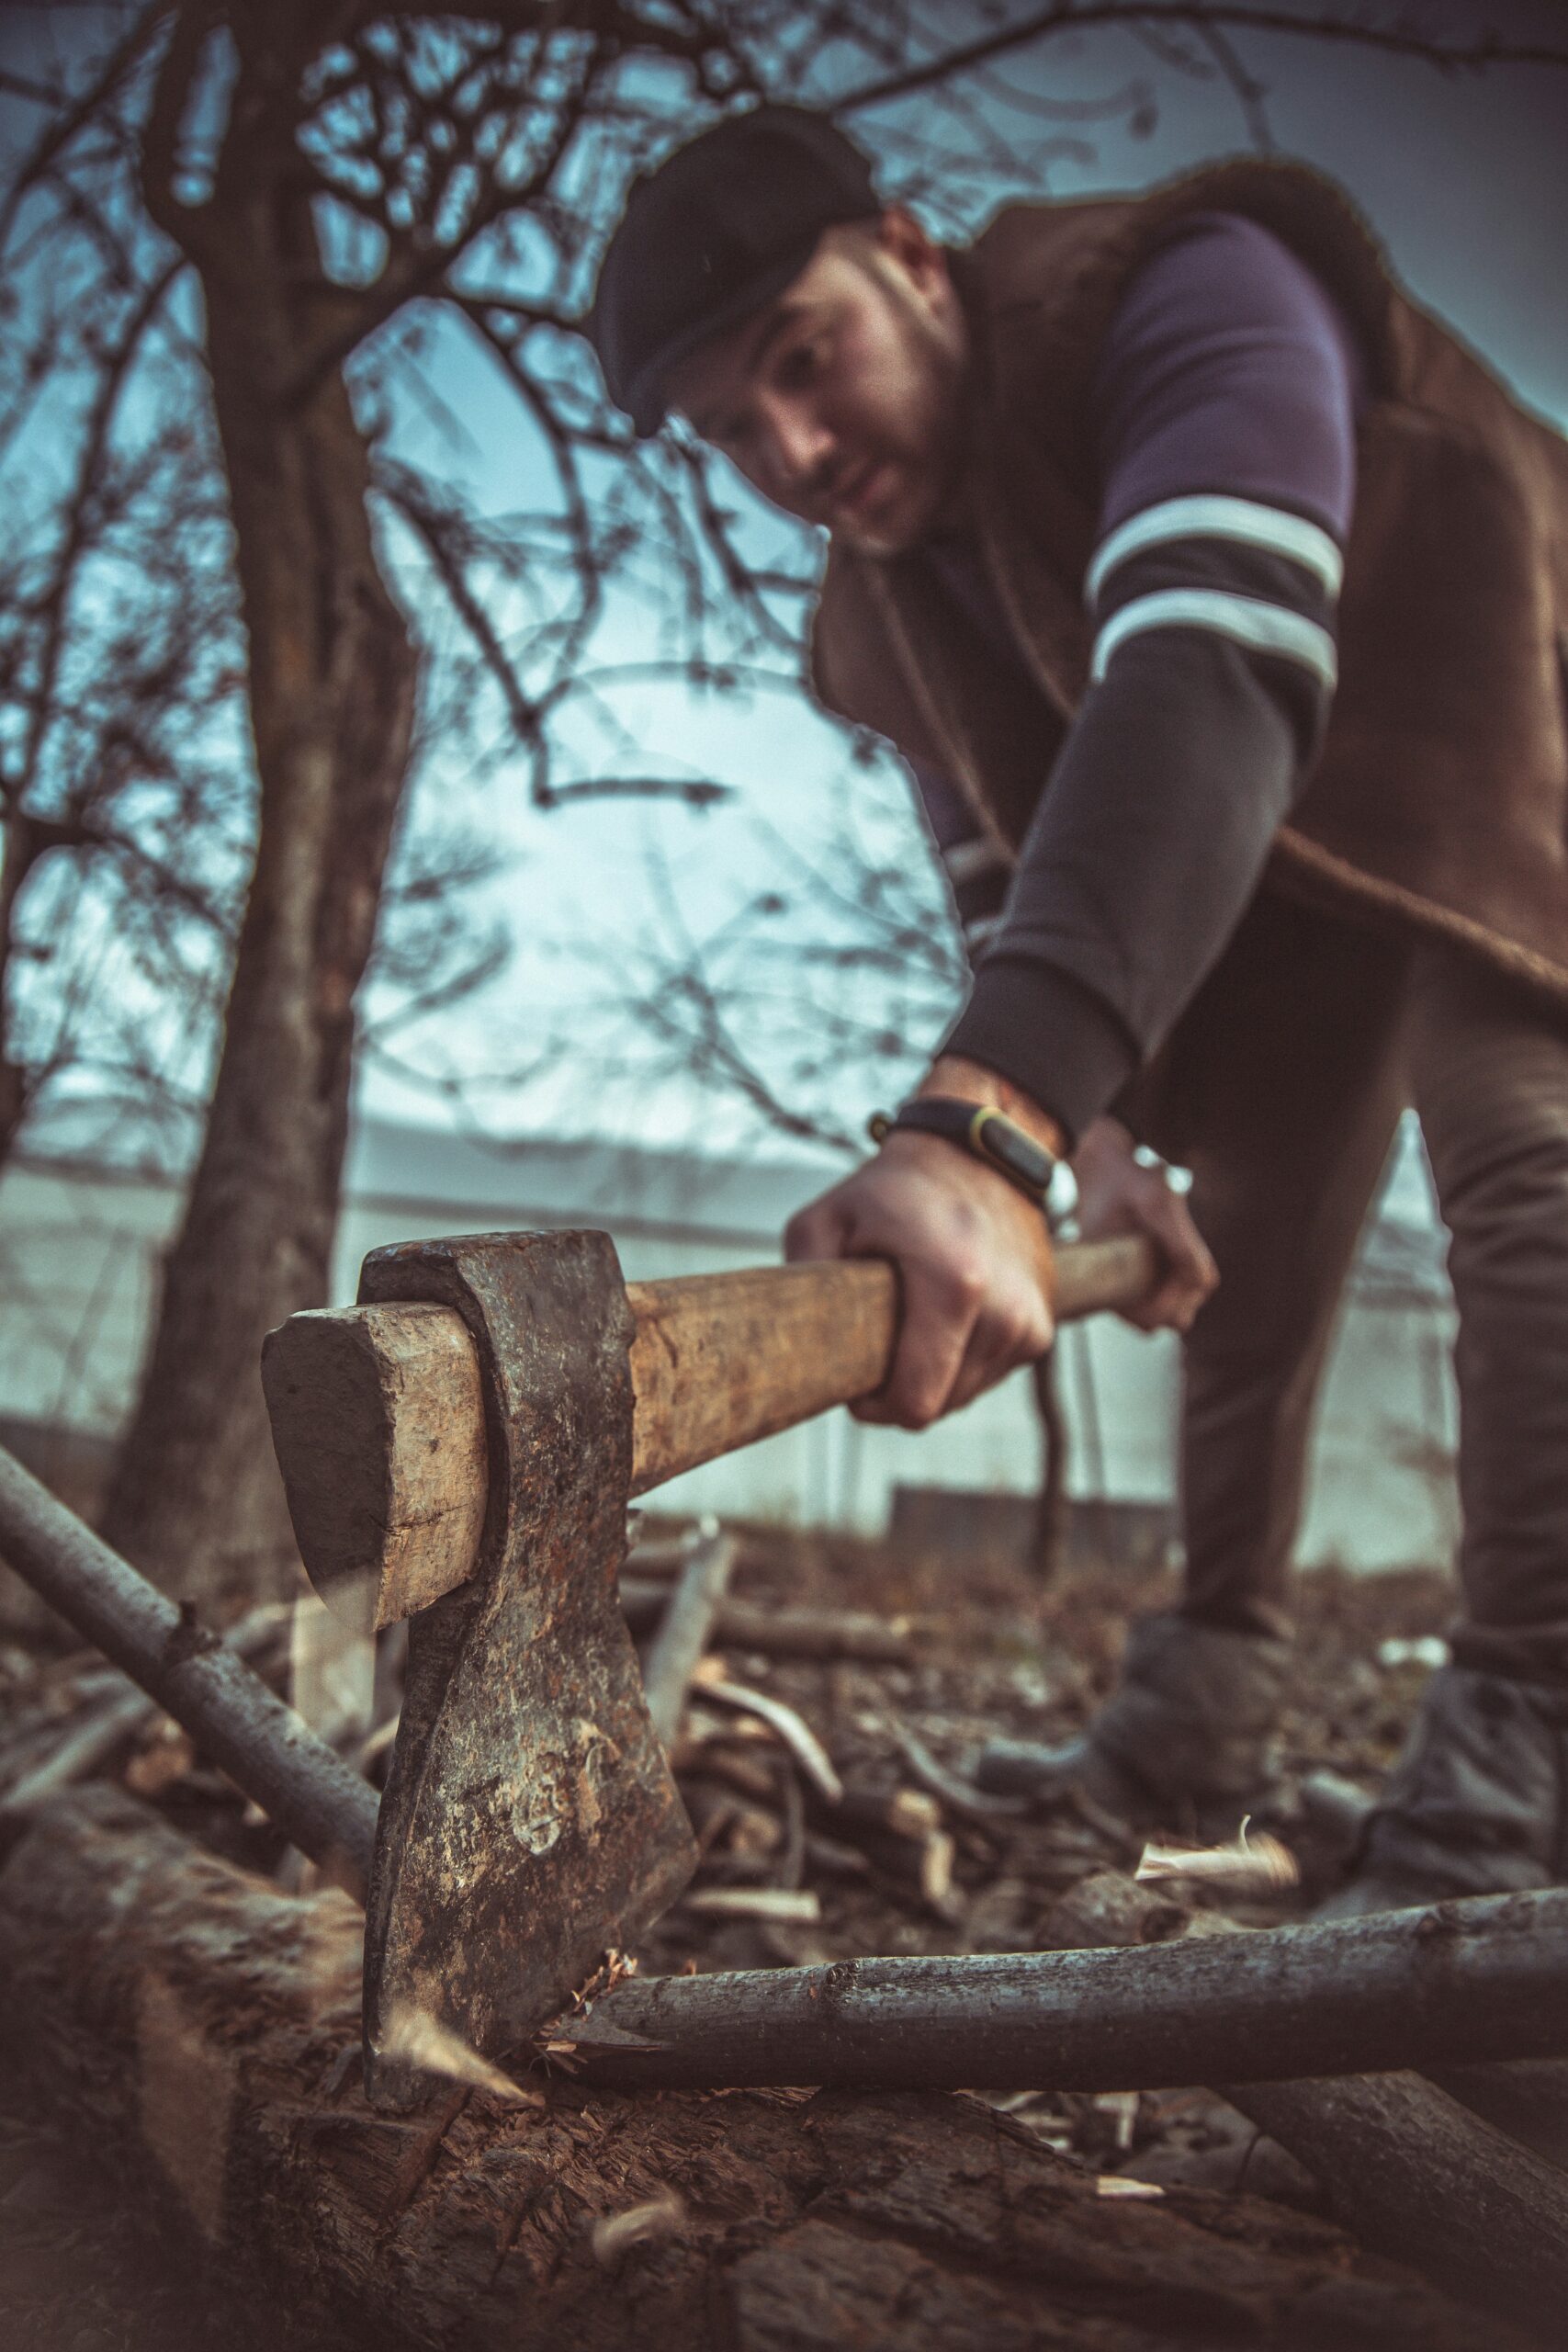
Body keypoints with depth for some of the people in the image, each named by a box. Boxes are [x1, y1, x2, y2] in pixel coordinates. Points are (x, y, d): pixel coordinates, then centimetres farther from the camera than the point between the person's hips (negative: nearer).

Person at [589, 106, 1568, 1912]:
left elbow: (1214, 679, -50)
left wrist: (984, 1118, -63)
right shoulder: (883, 617, -9)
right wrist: (1098, 1133, -21)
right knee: (1242, 1259, 6)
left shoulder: (1189, 291, -32)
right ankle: (1196, 1721, 18)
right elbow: (1006, 877, -3)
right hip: (1260, 869, 6)